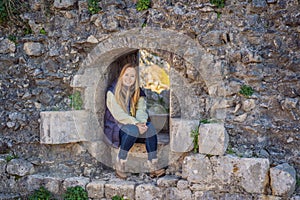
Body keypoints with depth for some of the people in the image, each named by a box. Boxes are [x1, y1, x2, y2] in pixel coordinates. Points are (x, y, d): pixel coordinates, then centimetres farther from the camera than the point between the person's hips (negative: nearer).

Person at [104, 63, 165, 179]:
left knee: (150, 128, -25)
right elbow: (118, 114, -17)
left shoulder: (138, 92, 9)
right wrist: (136, 123, -28)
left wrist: (142, 122, -27)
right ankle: (119, 167, -27)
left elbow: (141, 110, -4)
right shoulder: (112, 92, -7)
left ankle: (153, 168, -29)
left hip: (133, 123, 5)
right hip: (115, 125, -5)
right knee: (132, 130, -36)